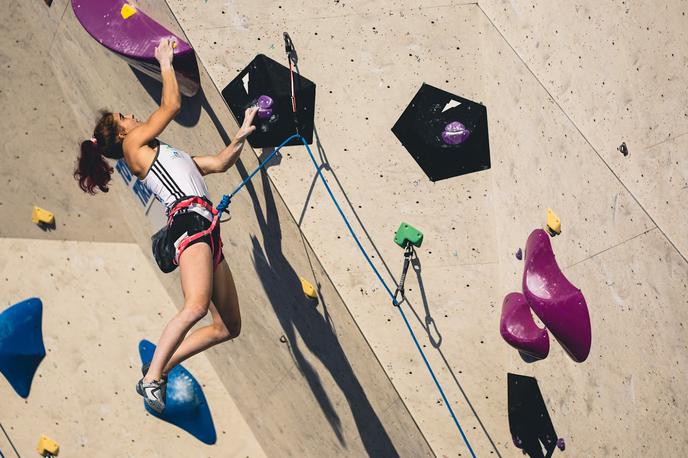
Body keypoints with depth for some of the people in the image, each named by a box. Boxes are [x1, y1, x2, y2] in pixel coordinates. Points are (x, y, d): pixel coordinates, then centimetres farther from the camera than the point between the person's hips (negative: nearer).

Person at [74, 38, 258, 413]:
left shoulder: (160, 154, 33)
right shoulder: (134, 144, 10)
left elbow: (218, 163, 34)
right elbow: (172, 105, 6)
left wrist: (242, 134, 25)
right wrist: (165, 62, 19)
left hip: (205, 230, 9)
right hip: (188, 220, -9)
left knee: (228, 326, 4)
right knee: (196, 306, -30)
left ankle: (161, 366, 7)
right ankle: (152, 377, -22)